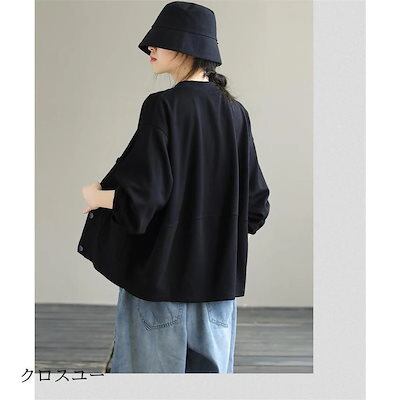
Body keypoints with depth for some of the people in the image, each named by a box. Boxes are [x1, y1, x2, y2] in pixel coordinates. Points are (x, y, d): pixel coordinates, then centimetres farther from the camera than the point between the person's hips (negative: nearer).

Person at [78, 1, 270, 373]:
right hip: (218, 280, 6)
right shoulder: (235, 112, 4)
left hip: (162, 273, -6)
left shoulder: (163, 106, -13)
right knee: (209, 369, 13)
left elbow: (140, 196, -19)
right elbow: (255, 203, 7)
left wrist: (96, 196, -1)